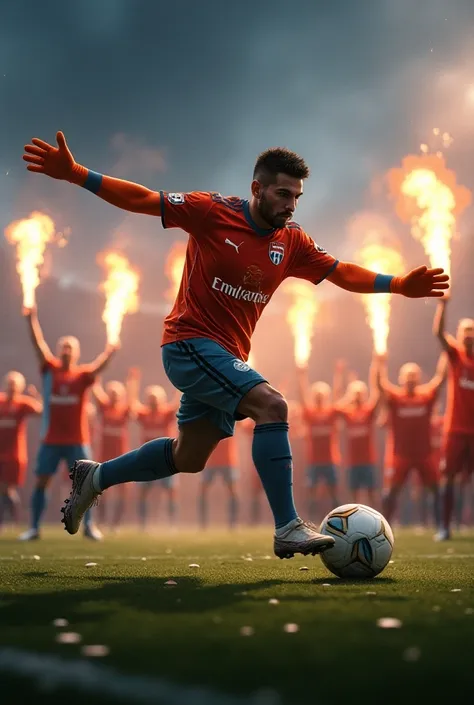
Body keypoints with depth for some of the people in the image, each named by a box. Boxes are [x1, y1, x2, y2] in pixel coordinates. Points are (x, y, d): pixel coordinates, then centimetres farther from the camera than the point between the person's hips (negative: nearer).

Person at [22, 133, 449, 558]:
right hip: (191, 342, -8)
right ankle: (288, 528, -24)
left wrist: (399, 284, -5)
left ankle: (96, 476, 35)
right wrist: (74, 174, -17)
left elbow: (342, 272, 8)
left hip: (228, 356, 8)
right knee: (272, 406, -25)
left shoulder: (292, 242, 5)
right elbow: (142, 200, -10)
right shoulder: (214, 212, -11)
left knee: (189, 458, 16)